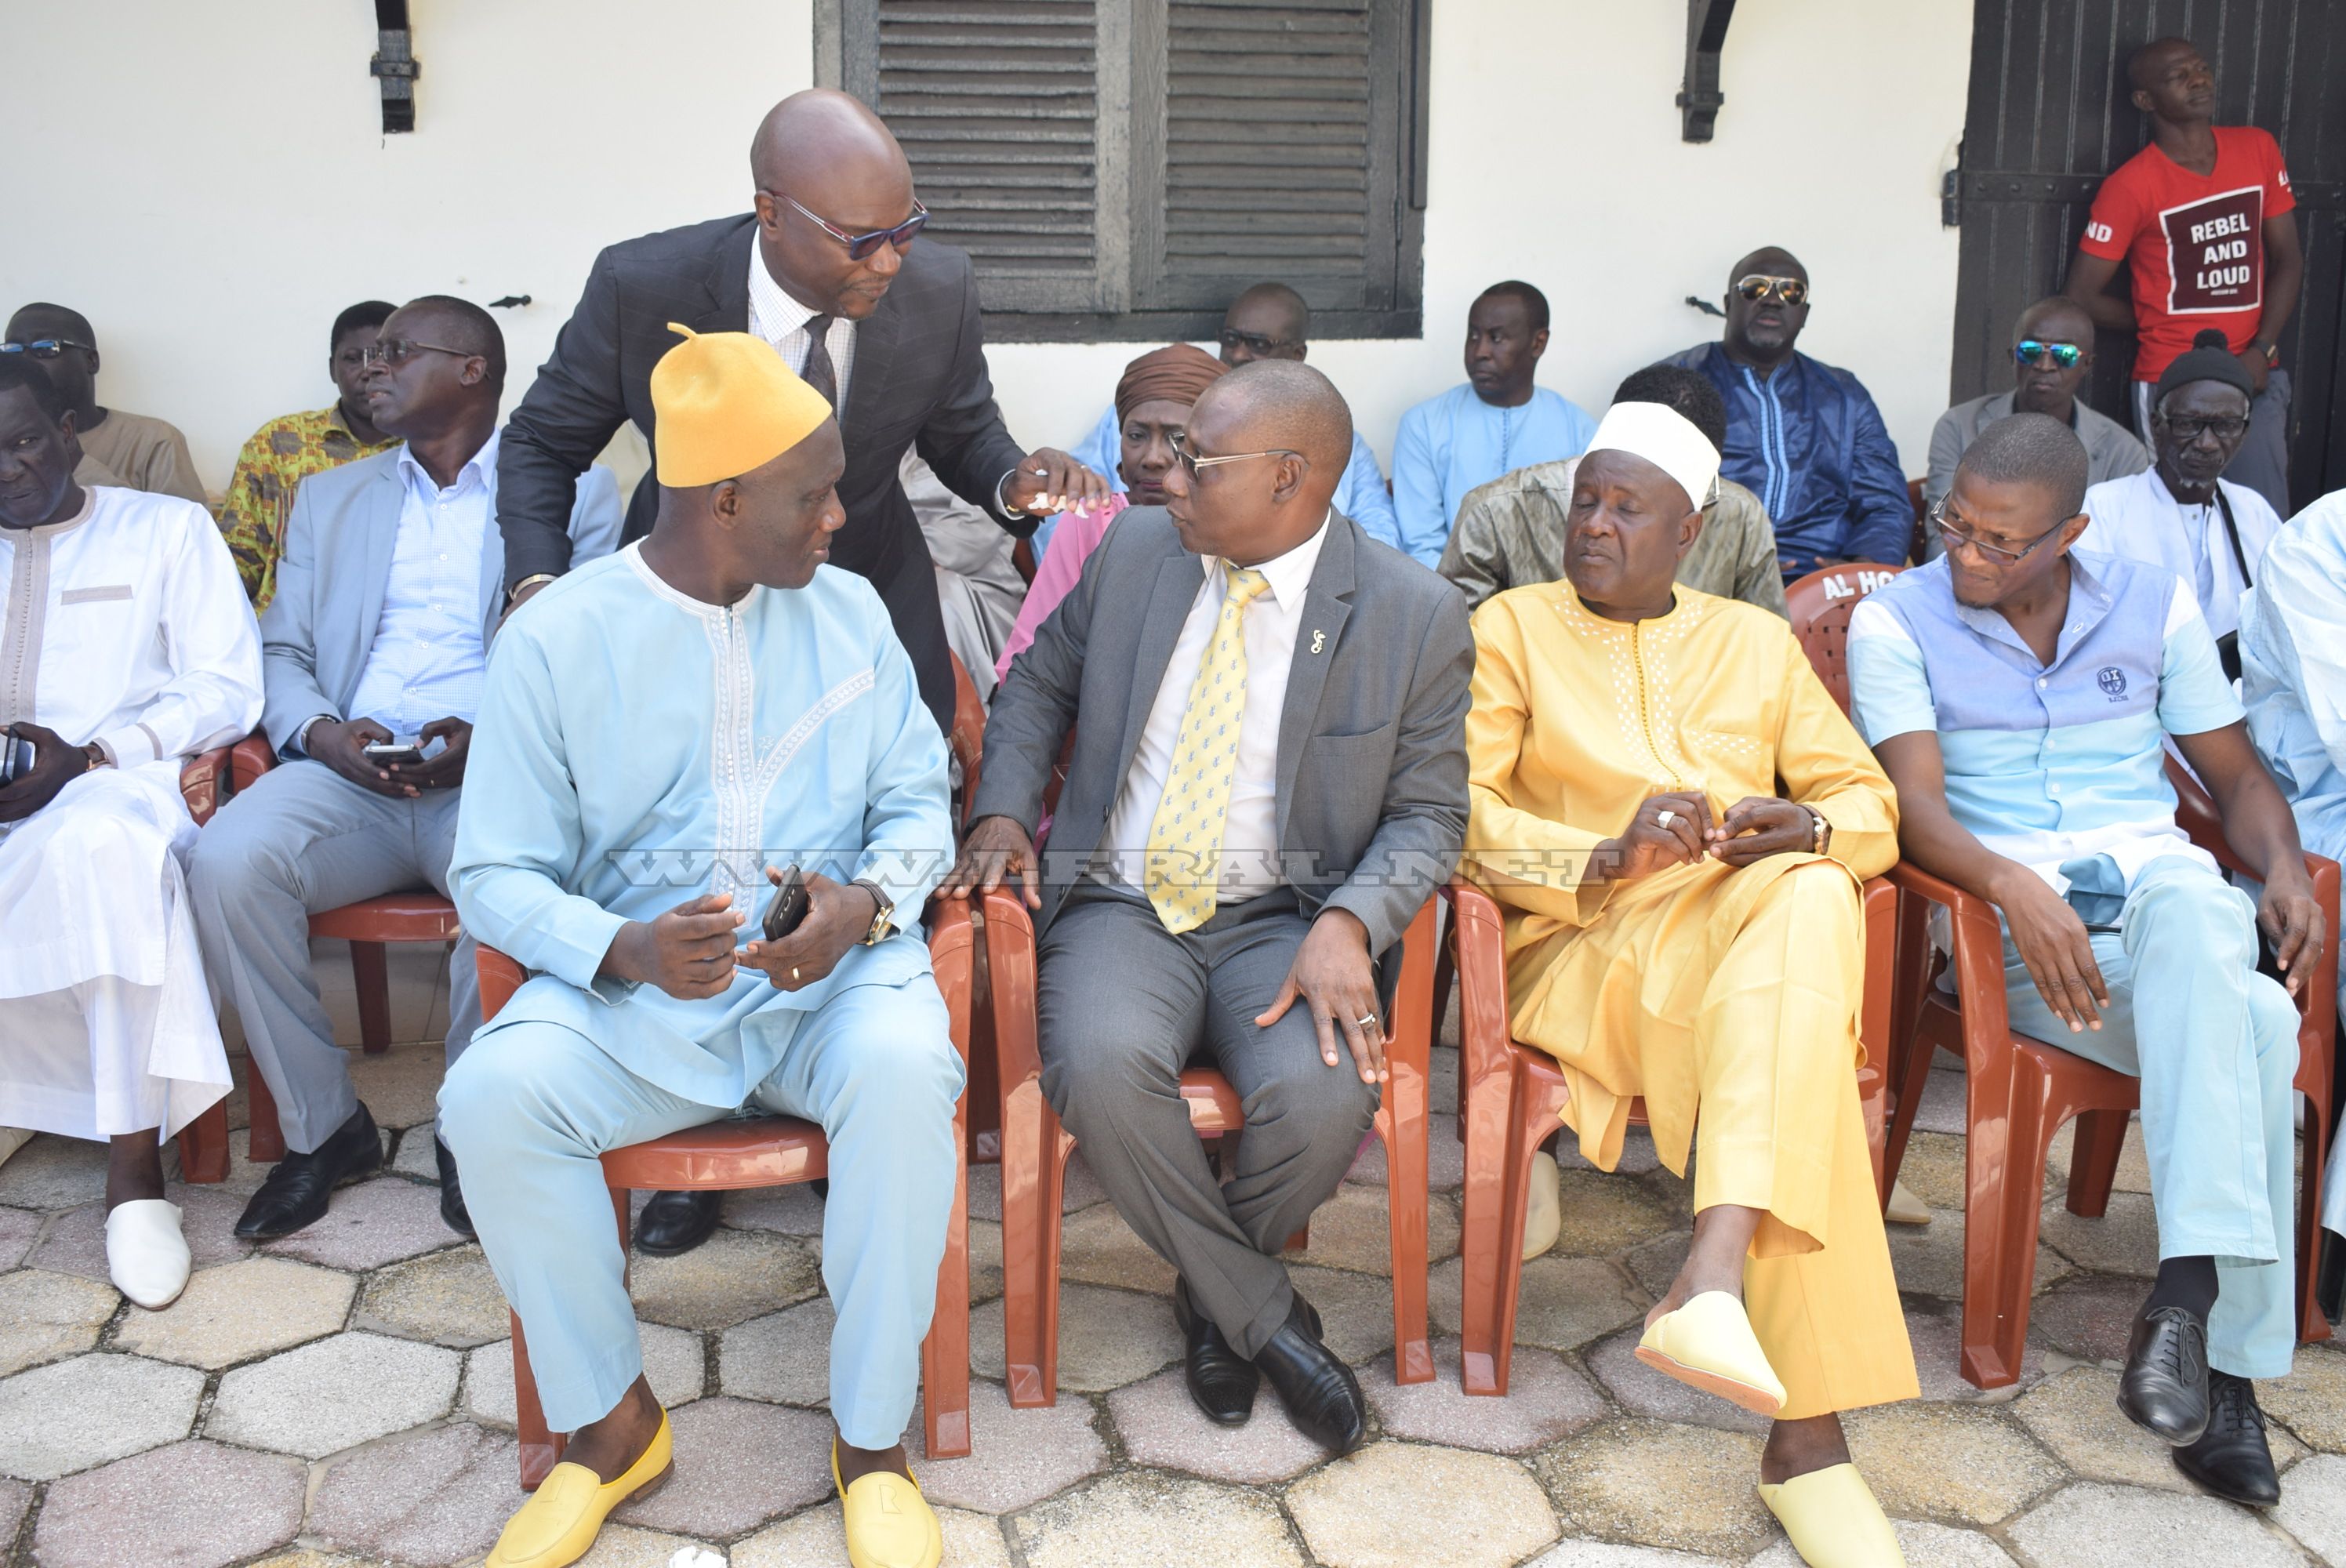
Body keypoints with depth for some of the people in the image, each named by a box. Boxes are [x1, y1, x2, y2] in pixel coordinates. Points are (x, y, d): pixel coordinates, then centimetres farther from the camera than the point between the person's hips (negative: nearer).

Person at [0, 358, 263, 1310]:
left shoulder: (167, 529, 13)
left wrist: (88, 756, -13)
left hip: (115, 781, -3)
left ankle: (135, 1166, -37)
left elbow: (225, 691, 2)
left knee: (101, 842, -39)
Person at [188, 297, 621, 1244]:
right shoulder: (329, 499, 25)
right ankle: (322, 1124, -7)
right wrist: (323, 732, -5)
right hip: (349, 771, 4)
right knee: (228, 859, -27)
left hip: (498, 772, -3)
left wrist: (491, 737, -16)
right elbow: (280, 652, 19)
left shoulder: (574, 489, 11)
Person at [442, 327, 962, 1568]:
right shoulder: (555, 637, -2)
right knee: (492, 1094, -28)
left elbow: (916, 801, 8)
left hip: (834, 970, 1)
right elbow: (495, 876, -2)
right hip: (633, 993, 0)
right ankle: (610, 1421, -3)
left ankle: (872, 1436, -12)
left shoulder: (847, 609, 6)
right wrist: (624, 950, -23)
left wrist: (867, 901, -15)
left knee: (904, 1069, -32)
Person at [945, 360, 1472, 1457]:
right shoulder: (1130, 551, 3)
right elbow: (1037, 684, 18)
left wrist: (1347, 925, -20)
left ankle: (1213, 1291, 5)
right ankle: (1267, 1315, -6)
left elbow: (1426, 817, -1)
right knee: (1103, 1069, -32)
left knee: (1323, 1094, -31)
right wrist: (1003, 813, 1)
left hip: (1284, 919, -1)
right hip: (1120, 903, 2)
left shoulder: (1416, 617, -5)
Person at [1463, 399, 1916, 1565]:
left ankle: (1712, 1281, -47)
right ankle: (1805, 1430, -37)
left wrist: (1801, 827, -10)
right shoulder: (1512, 626, 13)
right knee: (1800, 1043, -34)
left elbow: (1870, 804, 16)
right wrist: (1608, 855, -19)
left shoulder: (1756, 640, 23)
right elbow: (1461, 811, -1)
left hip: (1751, 922, 3)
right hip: (1588, 946, -3)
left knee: (1810, 900, -36)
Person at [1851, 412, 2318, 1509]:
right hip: (2007, 909, -3)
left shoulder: (2155, 607, 14)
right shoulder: (1895, 620, 3)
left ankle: (2186, 1294, -39)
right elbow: (1918, 805, -9)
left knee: (2190, 905, -38)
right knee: (2251, 1025, -32)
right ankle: (2227, 1358, -29)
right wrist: (2016, 888, -28)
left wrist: (2285, 870, -6)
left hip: (2160, 885, 3)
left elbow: (2235, 773, 16)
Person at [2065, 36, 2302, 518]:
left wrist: (2261, 349, -4)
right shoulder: (2130, 186, -8)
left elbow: (2287, 257, 8)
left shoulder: (2258, 149, 6)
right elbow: (2082, 295, -4)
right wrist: (2157, 325, 4)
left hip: (2257, 376, 4)